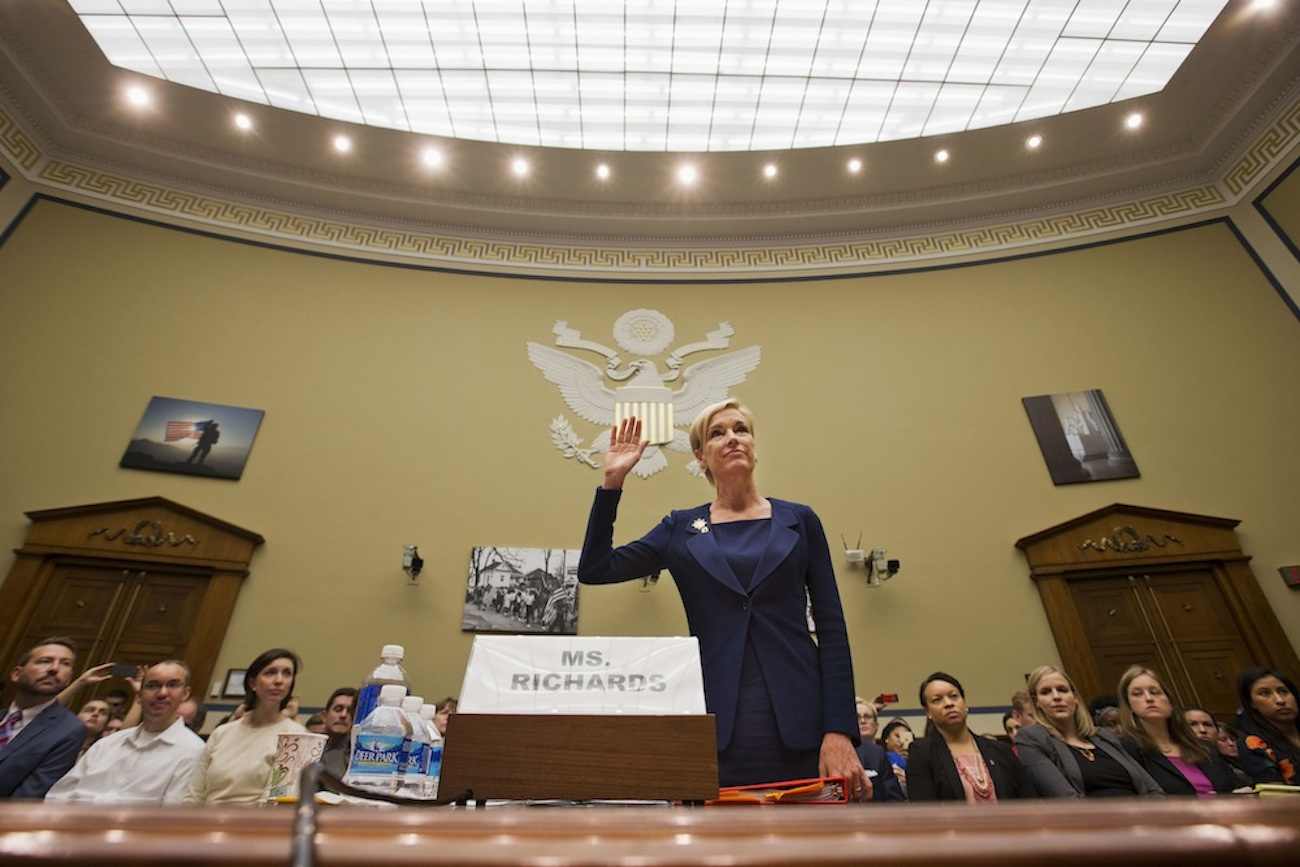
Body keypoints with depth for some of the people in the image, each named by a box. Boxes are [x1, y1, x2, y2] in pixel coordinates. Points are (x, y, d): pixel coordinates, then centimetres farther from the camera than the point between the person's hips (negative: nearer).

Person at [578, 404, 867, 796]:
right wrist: (612, 482, -4)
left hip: (798, 718, 0)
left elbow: (831, 628, 2)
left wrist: (840, 729, -6)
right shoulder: (682, 528, 6)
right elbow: (594, 569, 0)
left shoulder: (799, 520, 5)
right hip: (716, 721, 0)